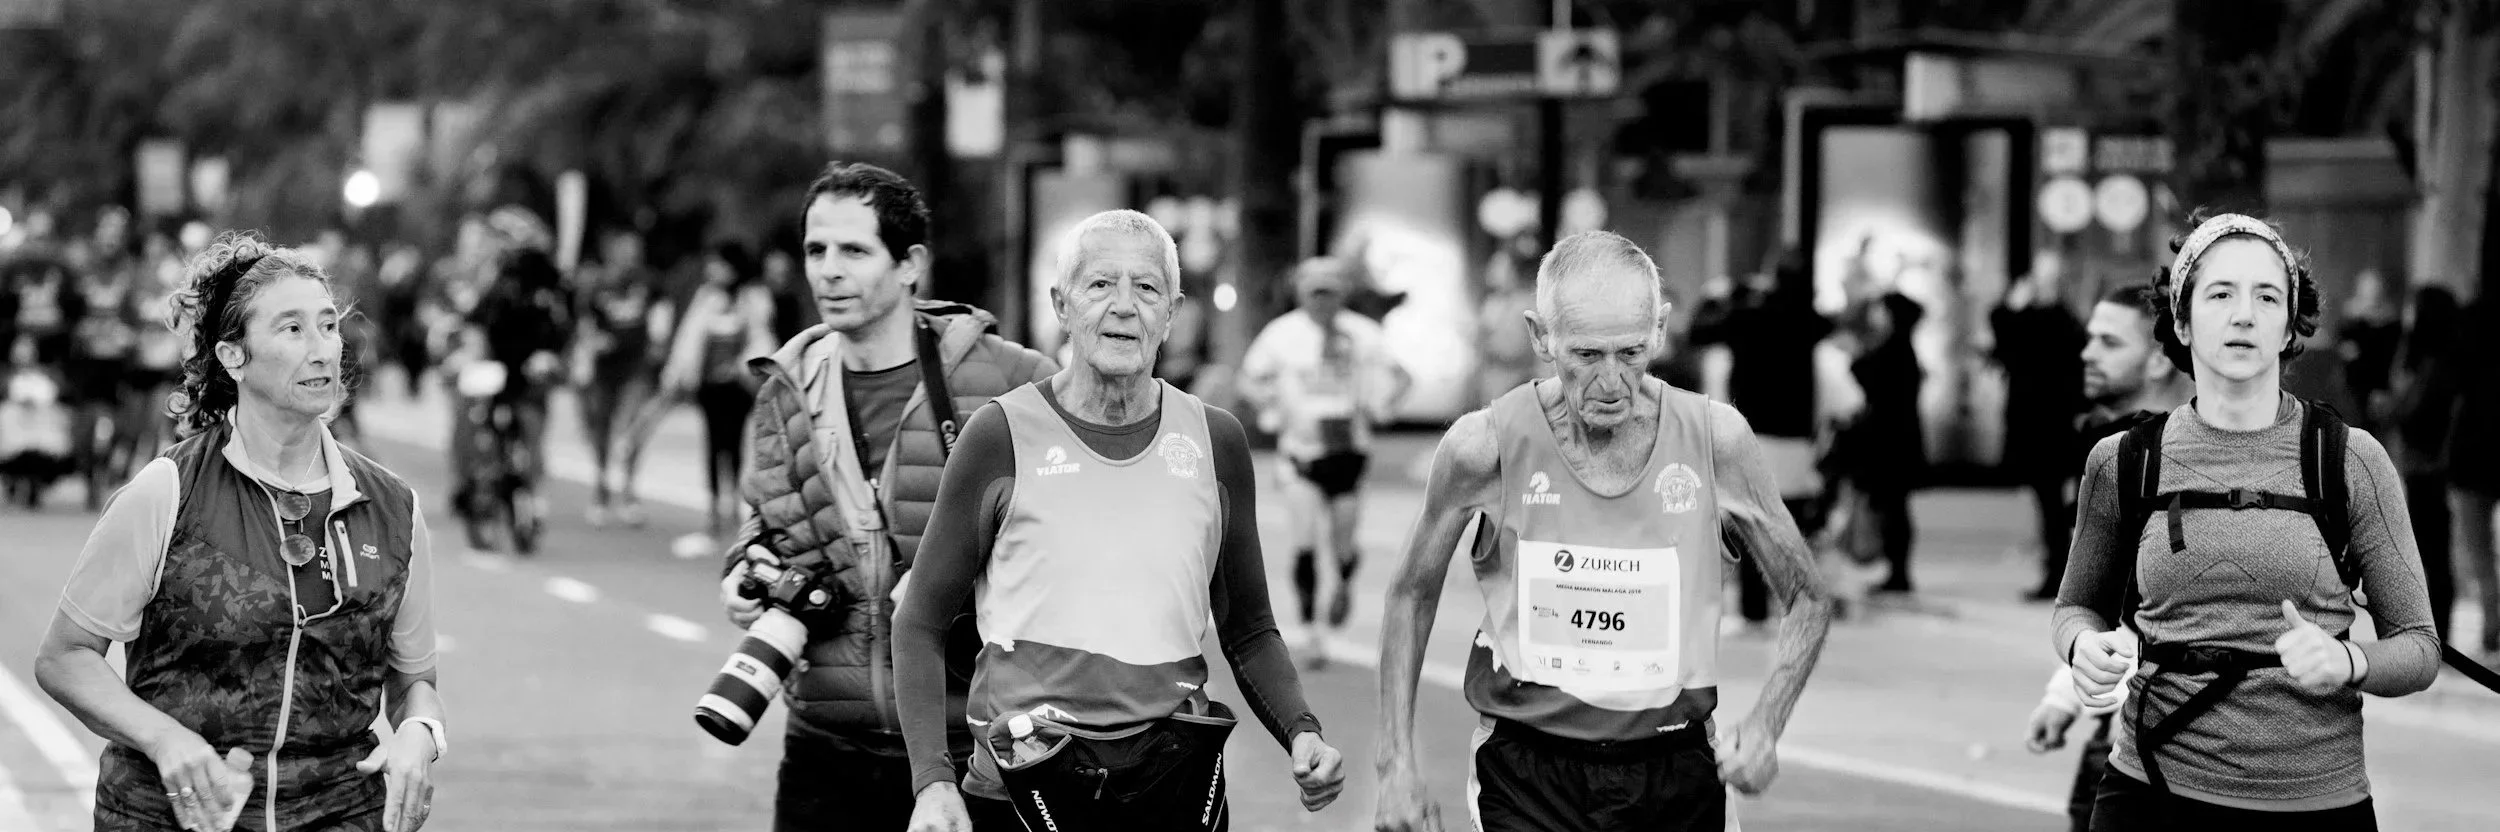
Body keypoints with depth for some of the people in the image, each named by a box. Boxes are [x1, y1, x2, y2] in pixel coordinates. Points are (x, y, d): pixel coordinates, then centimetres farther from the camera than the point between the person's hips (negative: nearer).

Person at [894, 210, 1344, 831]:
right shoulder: (1003, 435, -3)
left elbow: (1248, 632, 15)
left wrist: (1300, 732, -2)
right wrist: (933, 780, -10)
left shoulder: (1215, 441, 7)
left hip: (1179, 780, 3)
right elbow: (921, 623, 1)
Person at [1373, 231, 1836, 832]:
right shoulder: (1487, 446, -9)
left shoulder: (1714, 439, -5)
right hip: (1527, 779, -2)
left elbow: (1807, 600, 7)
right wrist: (1397, 764, 2)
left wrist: (1765, 726, -9)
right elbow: (1414, 595, 7)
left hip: (1676, 777, 2)